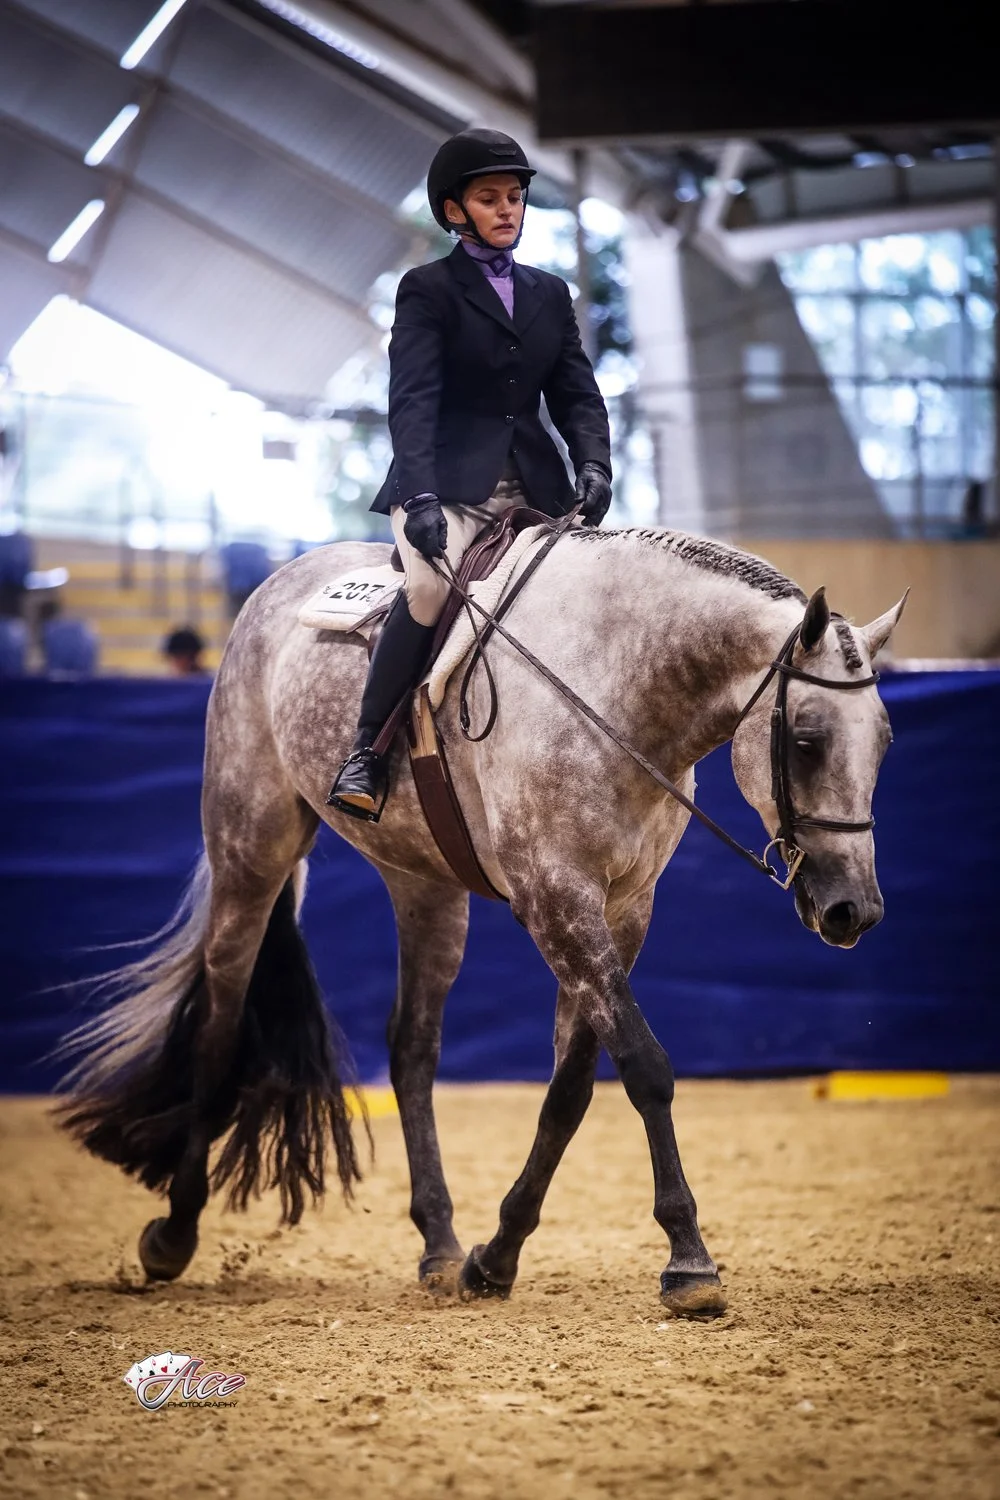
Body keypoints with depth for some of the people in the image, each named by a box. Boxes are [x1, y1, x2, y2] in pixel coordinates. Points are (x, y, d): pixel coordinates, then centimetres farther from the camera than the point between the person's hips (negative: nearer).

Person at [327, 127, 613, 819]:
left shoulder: (550, 293, 19)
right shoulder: (428, 290, 3)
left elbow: (577, 393, 11)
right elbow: (413, 399, -10)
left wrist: (594, 466, -11)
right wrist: (421, 498, -25)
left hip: (535, 484, 5)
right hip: (452, 481, -5)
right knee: (431, 586, -33)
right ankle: (366, 751, -25)